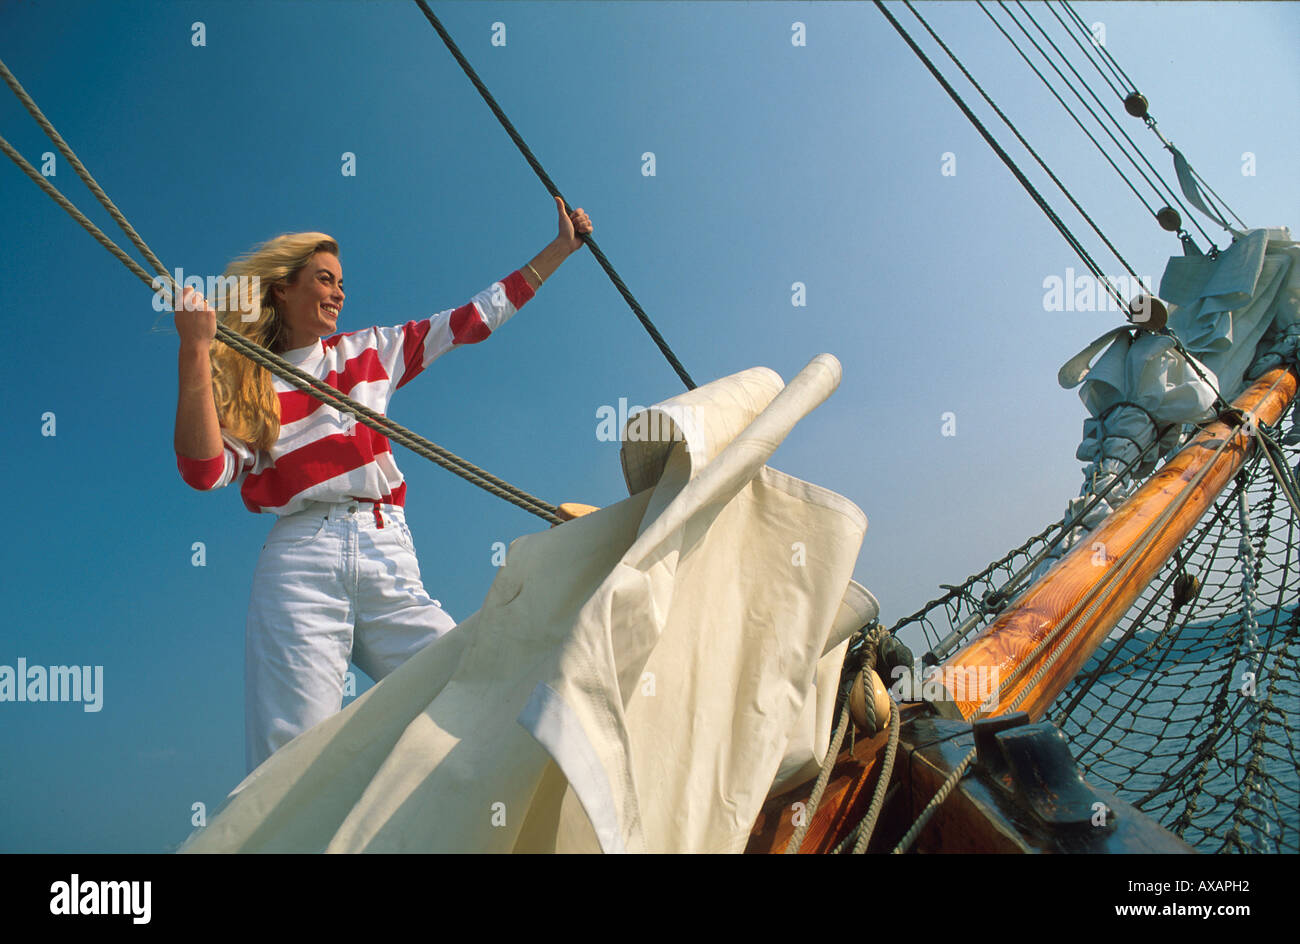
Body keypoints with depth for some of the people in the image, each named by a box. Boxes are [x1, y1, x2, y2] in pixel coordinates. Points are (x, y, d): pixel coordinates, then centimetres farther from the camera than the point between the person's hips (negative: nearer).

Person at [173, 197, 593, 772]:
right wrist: (195, 352, -11)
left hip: (389, 556, 3)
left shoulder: (371, 351, 19)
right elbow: (204, 471, -7)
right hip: (300, 563, -3)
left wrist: (560, 248, 23)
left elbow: (473, 320, 22)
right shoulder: (243, 378, 10)